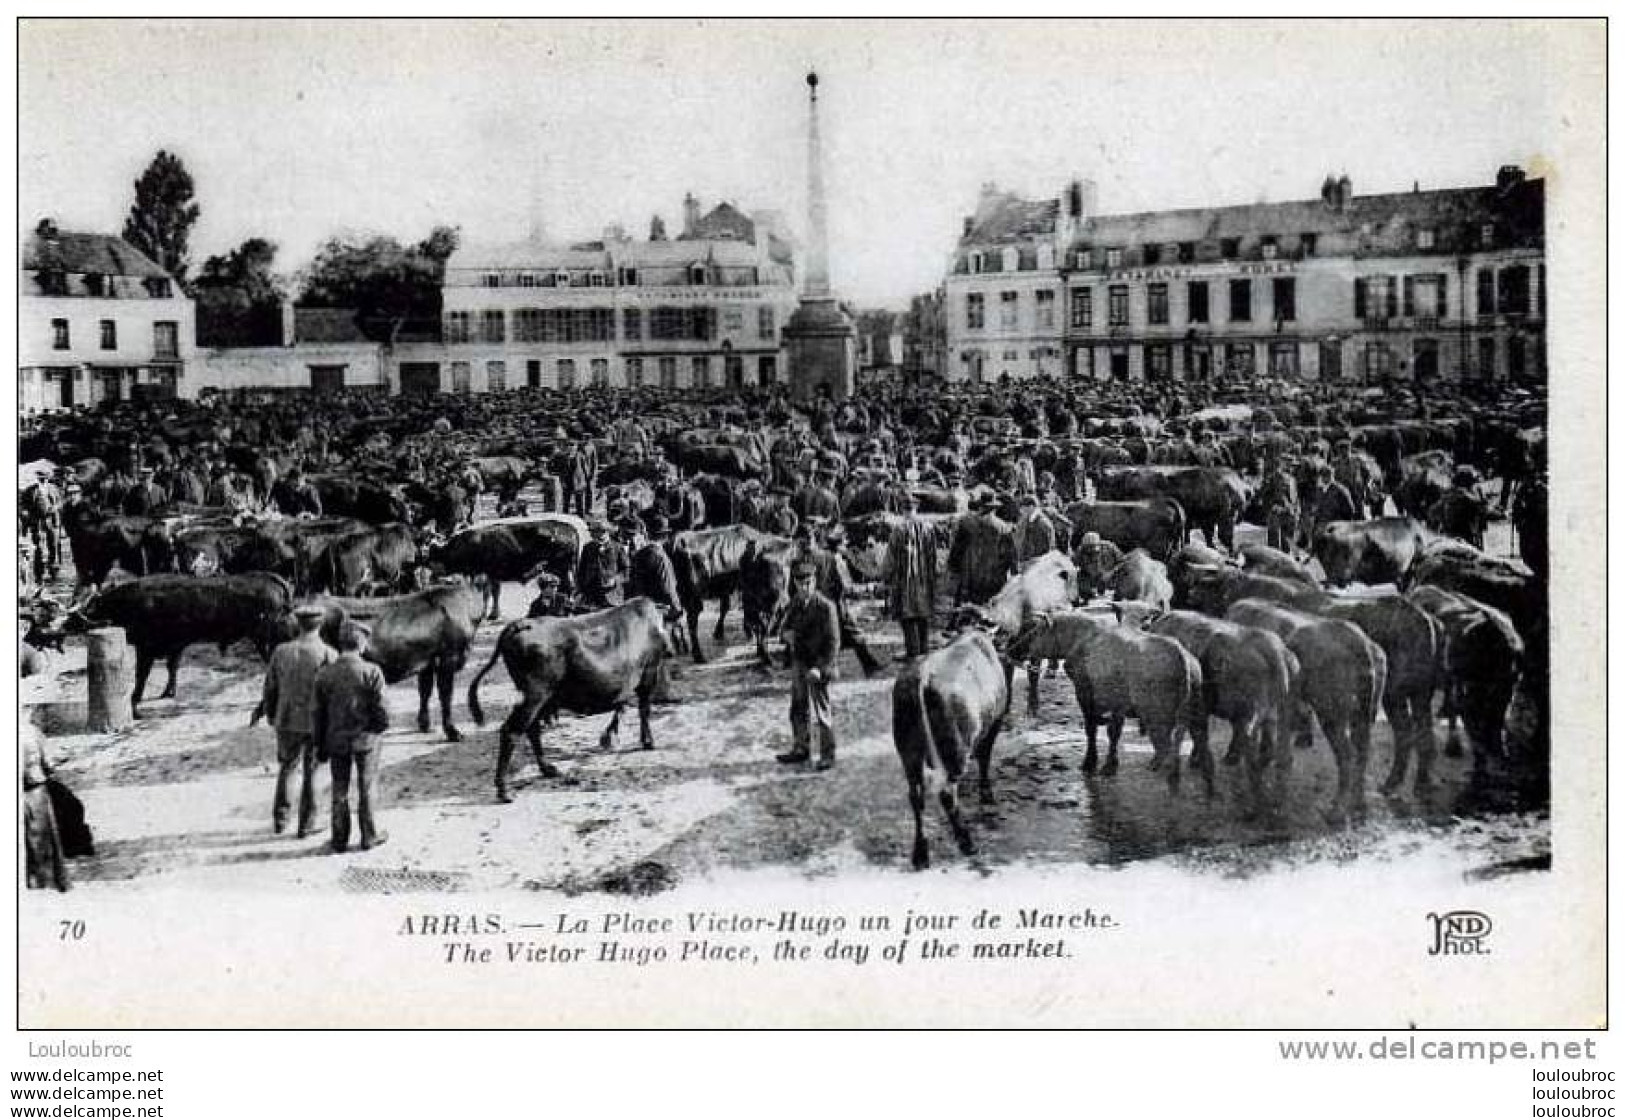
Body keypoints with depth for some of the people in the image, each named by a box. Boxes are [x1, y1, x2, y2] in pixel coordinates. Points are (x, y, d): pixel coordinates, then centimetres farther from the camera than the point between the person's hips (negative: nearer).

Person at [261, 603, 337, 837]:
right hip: (318, 725, -2)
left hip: (287, 722, 2)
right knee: (311, 774, 10)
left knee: (287, 768, 21)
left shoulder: (281, 651, -2)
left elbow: (269, 690, 5)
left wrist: (272, 717, 20)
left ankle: (280, 819, 18)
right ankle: (306, 824, 14)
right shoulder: (328, 654, -12)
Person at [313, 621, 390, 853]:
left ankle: (340, 838, 19)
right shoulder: (372, 672, -15)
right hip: (366, 738, -3)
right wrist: (382, 728, 8)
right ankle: (369, 836, 18)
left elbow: (319, 713, 1)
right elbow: (380, 709, -13)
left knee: (340, 790, 14)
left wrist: (320, 746, 11)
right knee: (367, 789, 11)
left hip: (336, 740, 3)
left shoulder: (324, 674, -5)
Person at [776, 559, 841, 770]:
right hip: (799, 664, 7)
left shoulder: (825, 607, -14)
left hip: (817, 667, -7)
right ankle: (801, 749, 30)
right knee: (798, 709, 16)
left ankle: (827, 754, 11)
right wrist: (787, 633, -6)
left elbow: (833, 641, -14)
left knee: (821, 712, 0)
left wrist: (820, 667, -21)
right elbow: (786, 627, 19)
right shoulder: (795, 604, 7)